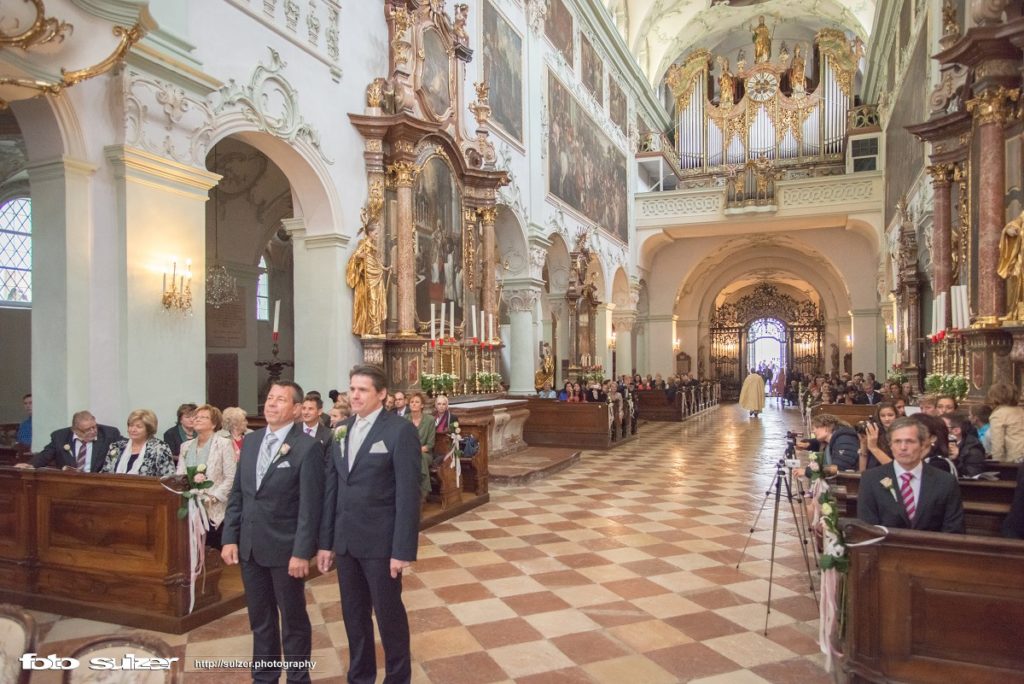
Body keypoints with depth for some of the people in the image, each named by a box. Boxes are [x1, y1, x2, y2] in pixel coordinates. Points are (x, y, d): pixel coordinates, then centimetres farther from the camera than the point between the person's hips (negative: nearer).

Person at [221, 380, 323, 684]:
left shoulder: (307, 447, -14)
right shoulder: (250, 441, 6)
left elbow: (310, 505, -15)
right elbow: (237, 494, 9)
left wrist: (302, 552, -17)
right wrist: (229, 538, 3)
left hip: (284, 547, -5)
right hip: (250, 546, 6)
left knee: (293, 618, 11)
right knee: (260, 619, 19)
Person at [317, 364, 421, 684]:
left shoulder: (401, 431, -12)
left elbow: (408, 494, -14)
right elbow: (331, 488, 8)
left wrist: (403, 549, -16)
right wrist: (325, 541, 7)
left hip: (380, 541, -5)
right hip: (345, 540, 6)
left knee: (389, 613, 10)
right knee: (353, 614, 17)